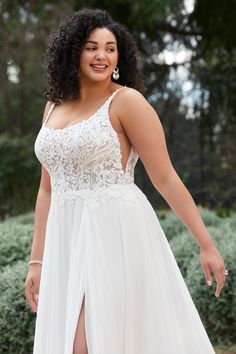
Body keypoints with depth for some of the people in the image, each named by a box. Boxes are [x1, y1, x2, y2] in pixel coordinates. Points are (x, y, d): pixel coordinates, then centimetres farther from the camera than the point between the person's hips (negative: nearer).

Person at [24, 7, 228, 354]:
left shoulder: (126, 101, -5)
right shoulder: (54, 106, 13)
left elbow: (166, 178, -7)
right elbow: (47, 189, 15)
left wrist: (207, 245, -8)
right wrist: (37, 260, 12)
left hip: (116, 235, -6)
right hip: (67, 239, 7)